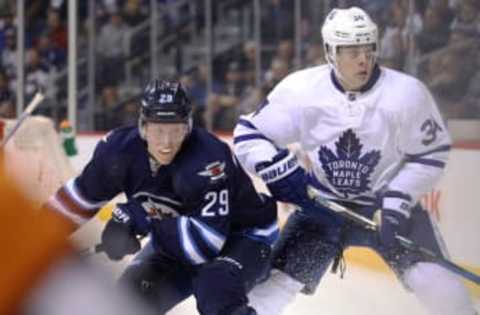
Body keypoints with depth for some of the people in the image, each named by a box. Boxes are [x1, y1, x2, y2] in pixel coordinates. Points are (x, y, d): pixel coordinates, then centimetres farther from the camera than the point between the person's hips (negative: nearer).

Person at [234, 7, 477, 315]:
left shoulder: (407, 93, -20)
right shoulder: (300, 90, -17)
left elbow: (430, 154, -8)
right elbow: (250, 133, -7)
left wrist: (397, 200, -17)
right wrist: (282, 173, -22)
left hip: (388, 201, -1)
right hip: (322, 204, 1)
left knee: (434, 281, -15)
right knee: (278, 279, -7)